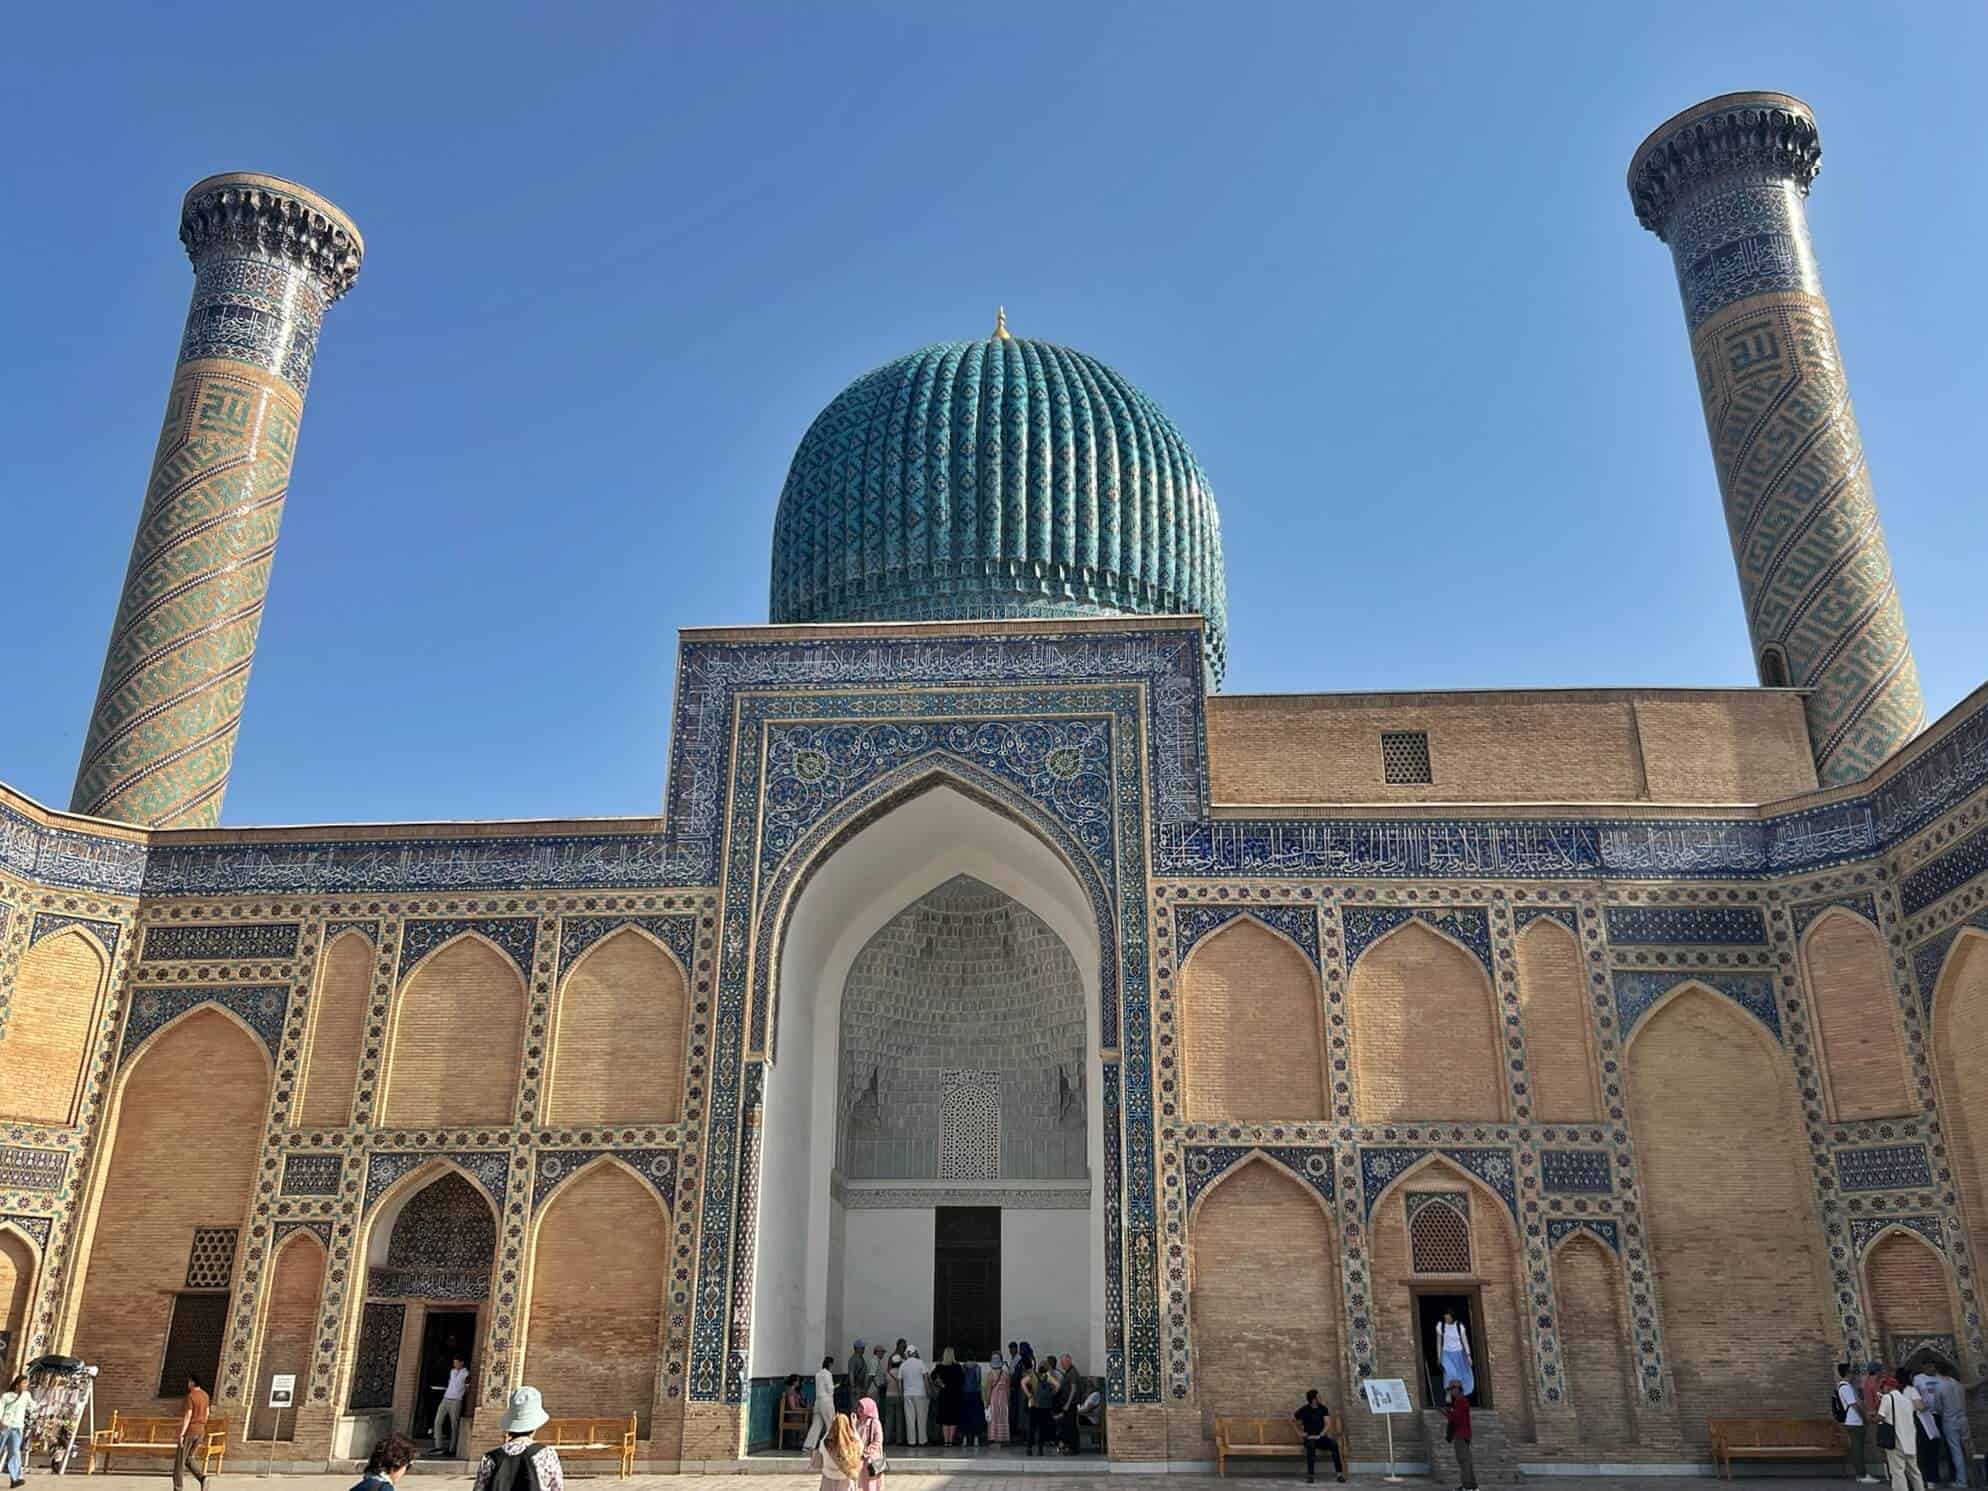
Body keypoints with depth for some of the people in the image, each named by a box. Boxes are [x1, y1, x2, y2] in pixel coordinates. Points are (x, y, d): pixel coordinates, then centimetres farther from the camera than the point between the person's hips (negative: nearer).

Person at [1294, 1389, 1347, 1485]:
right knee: (1311, 1445, -38)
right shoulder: (1304, 1409, -2)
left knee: (1334, 1444, -29)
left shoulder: (1323, 1409, 3)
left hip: (1322, 1437, 2)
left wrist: (1320, 1435, -18)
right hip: (1309, 1438, -2)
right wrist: (1300, 1432, 1)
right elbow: (1292, 1419, 8)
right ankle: (1310, 1475, -36)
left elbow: (1328, 1424, -5)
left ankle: (1340, 1473, -28)